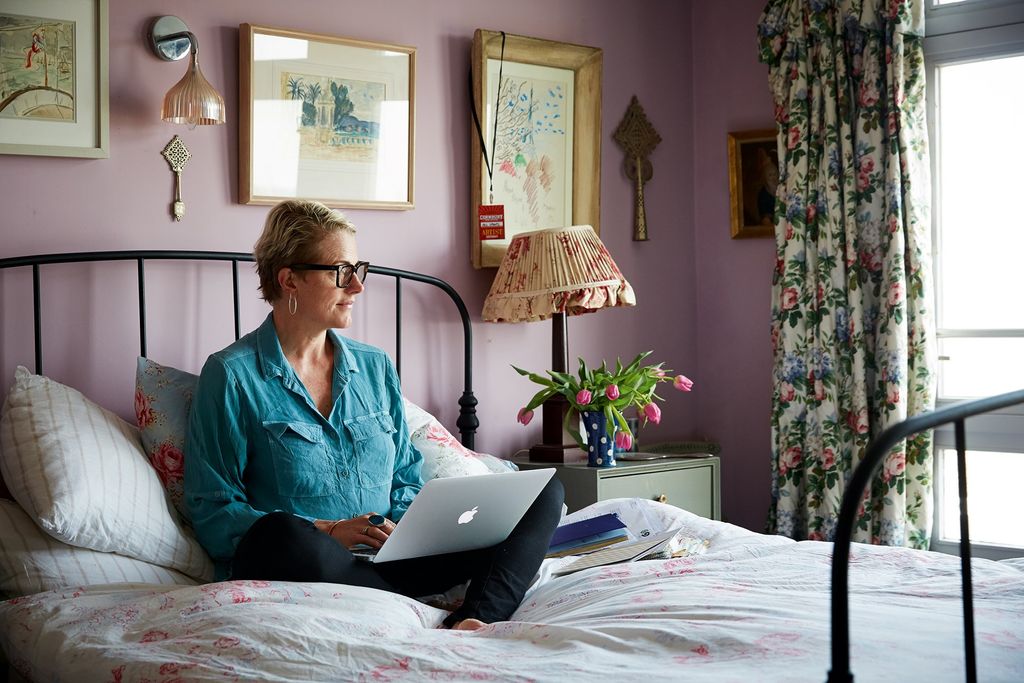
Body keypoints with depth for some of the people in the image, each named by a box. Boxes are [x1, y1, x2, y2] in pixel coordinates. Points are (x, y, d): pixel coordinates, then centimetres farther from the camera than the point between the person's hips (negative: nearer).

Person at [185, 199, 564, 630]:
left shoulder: (375, 367, 18)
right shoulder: (231, 375, 0)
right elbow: (212, 511, -5)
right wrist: (327, 531, -15)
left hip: (385, 563, 6)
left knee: (543, 492, -7)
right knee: (280, 534, -42)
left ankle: (477, 618, -33)